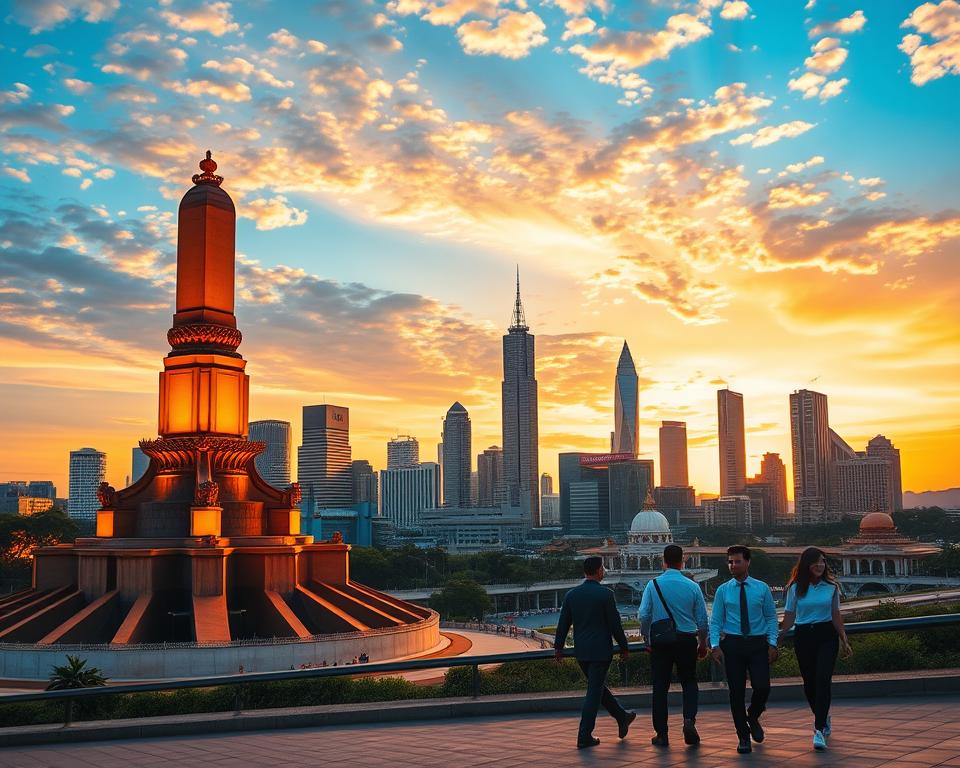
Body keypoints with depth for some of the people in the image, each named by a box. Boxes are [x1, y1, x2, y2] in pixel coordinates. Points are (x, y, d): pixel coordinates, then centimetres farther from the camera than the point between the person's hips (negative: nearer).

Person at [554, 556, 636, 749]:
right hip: (600, 651, -6)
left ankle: (622, 717, 38)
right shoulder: (605, 594, -12)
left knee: (598, 686, 21)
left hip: (581, 652, 6)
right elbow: (615, 624, -9)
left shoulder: (572, 594, 2)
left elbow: (563, 623, 6)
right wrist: (624, 647, 2)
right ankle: (584, 737, 0)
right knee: (594, 692, 0)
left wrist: (558, 647, 16)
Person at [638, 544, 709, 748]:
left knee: (660, 686, 8)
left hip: (660, 641, 0)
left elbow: (644, 616, -8)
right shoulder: (692, 586, -3)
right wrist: (703, 644, 16)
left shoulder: (653, 585, -5)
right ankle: (689, 720, -7)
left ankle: (661, 734, 10)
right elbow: (702, 619, 3)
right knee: (689, 682, 17)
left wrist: (647, 639, 6)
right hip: (687, 640, 0)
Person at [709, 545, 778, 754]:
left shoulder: (762, 588, 4)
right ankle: (743, 736, 15)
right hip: (732, 644, 0)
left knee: (762, 687, -11)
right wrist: (715, 645, -8)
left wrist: (772, 643, -4)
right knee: (736, 691, 1)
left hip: (758, 644, 0)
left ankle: (753, 718, 22)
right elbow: (716, 620, 3)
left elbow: (771, 617, 6)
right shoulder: (723, 590, 4)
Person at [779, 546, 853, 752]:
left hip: (826, 636, -1)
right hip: (803, 636, 1)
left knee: (822, 680, -14)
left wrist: (844, 641, 10)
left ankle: (819, 730, -15)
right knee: (809, 681, 9)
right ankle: (823, 718, 35)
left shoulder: (831, 587, 3)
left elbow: (836, 616, 10)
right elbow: (789, 617, 6)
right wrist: (777, 640, 2)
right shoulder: (795, 588, 1)